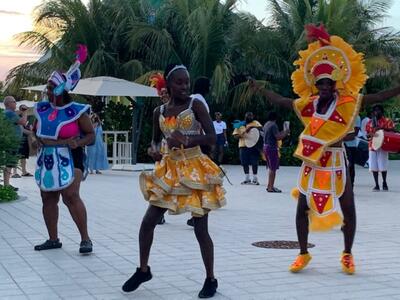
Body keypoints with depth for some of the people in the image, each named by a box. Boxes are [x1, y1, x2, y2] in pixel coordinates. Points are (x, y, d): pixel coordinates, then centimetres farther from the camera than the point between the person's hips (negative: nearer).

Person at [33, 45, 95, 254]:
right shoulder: (42, 109, 4)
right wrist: (36, 140, -4)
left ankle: (85, 239, -10)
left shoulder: (77, 111, -11)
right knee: (48, 198, 10)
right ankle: (53, 239, 23)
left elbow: (91, 135, -7)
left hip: (69, 158, -7)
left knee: (70, 196, -18)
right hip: (47, 158, 7)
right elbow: (36, 131, 15)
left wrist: (79, 142, -25)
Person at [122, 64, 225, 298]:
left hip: (196, 170, -4)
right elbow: (155, 140, 18)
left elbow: (212, 138, -14)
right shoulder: (159, 112, 5)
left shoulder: (195, 105, -8)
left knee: (201, 230, -1)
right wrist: (153, 150, -6)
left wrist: (186, 140, -30)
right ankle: (143, 270, 22)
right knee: (147, 222, 1)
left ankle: (211, 280, 16)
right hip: (170, 171, 4)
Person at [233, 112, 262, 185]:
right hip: (243, 146, 2)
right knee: (245, 163, 5)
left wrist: (251, 127, -22)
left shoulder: (255, 123, 9)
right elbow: (235, 135, 10)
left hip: (253, 145, -2)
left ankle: (255, 179, 5)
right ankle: (247, 179, 17)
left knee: (254, 162, -4)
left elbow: (260, 128, -11)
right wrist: (241, 135, -10)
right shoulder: (240, 125, 14)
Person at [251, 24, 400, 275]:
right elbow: (281, 101, 16)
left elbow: (377, 98, -14)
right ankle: (303, 254, 20)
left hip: (336, 163, -3)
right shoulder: (308, 103, 3)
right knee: (303, 207, 5)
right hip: (312, 163, 3)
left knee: (348, 209, 2)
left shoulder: (347, 103, -7)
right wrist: (260, 89, 21)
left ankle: (347, 255, 20)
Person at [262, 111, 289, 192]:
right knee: (273, 168, -5)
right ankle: (271, 187, -4)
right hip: (272, 147, -9)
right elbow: (278, 137, -20)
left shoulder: (266, 125, 13)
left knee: (271, 168, 18)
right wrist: (285, 133, -4)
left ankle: (269, 186, 23)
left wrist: (282, 133, 20)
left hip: (266, 146, 9)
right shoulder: (273, 125, -15)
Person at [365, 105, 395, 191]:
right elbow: (367, 133, 16)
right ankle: (376, 185, 9)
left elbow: (392, 130, -8)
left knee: (383, 166, -5)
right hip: (372, 145, 4)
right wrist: (371, 134, -8)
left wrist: (382, 128, -19)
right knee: (374, 167, 1)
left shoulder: (387, 121, 2)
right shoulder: (370, 122, 14)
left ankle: (384, 183, 16)